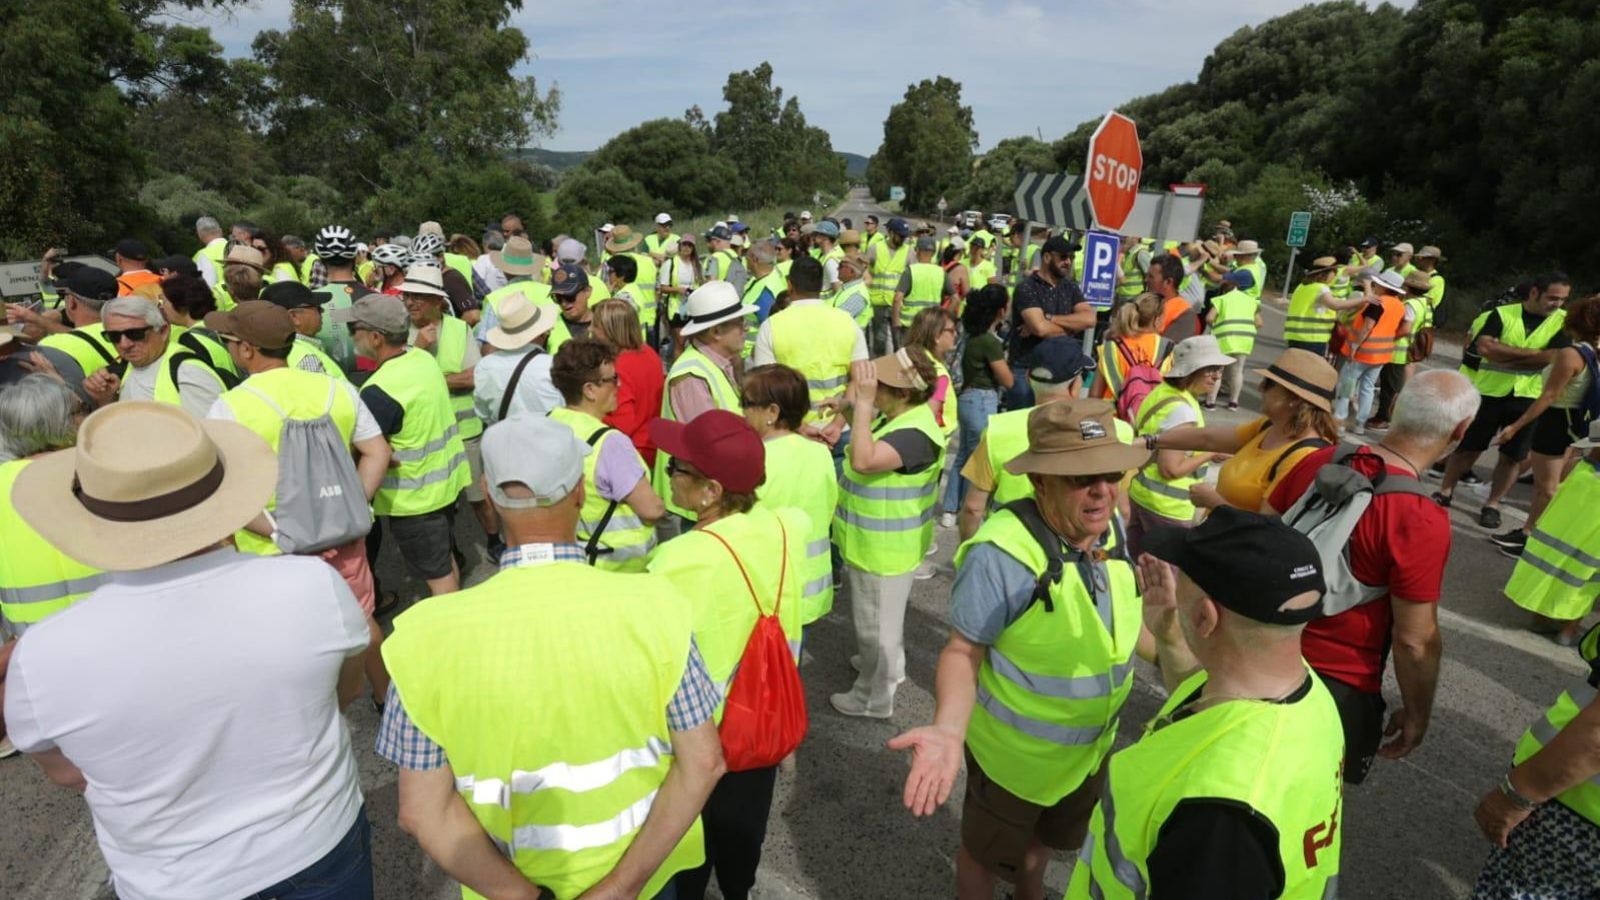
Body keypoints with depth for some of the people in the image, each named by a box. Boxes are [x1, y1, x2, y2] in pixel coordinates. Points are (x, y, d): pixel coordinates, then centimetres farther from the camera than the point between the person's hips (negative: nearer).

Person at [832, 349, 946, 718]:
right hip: (875, 542, 10)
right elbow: (863, 427, 19)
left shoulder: (916, 434, -31)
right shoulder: (894, 416, 1)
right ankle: (888, 666, 54)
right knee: (879, 619, 31)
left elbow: (863, 460, -43)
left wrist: (864, 402, -38)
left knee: (877, 624, 10)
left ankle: (874, 698, 30)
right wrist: (855, 403, 1)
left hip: (883, 549, -10)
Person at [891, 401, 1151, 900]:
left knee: (1046, 836, 34)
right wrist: (949, 729, -39)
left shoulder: (1112, 530, -11)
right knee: (987, 853, 21)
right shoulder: (1001, 553, -34)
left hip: (1090, 747, 7)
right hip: (1015, 751, -7)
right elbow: (962, 651, -25)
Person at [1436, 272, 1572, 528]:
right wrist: (1532, 353, -17)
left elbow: (1551, 358, -14)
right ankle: (1445, 492, 20)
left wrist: (1501, 354, -16)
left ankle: (1492, 505, 18)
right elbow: (1485, 347, -20)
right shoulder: (1502, 314, -5)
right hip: (1488, 392, -1)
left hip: (1526, 398, 2)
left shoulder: (1564, 321, 0)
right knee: (1466, 447, 6)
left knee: (1512, 456, 6)